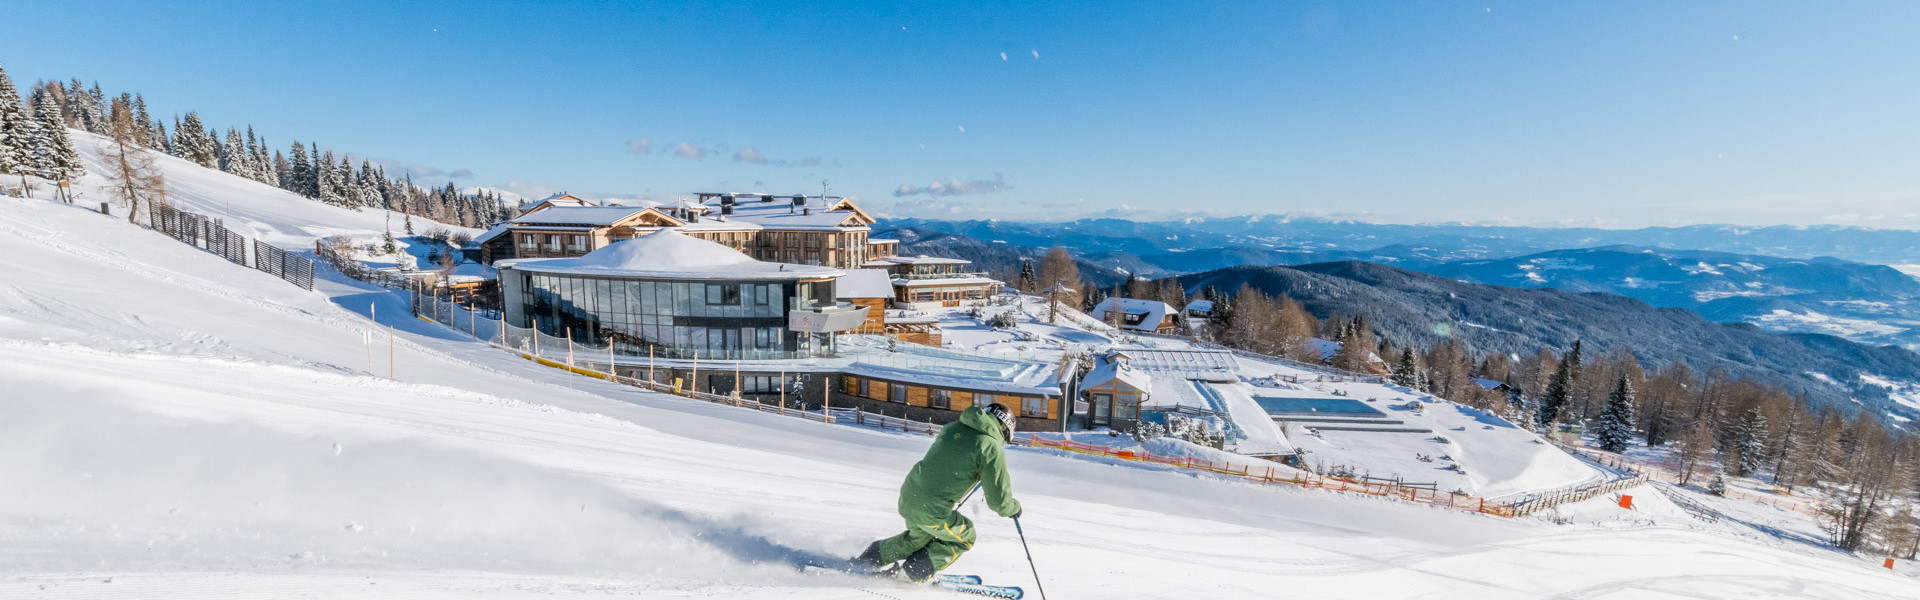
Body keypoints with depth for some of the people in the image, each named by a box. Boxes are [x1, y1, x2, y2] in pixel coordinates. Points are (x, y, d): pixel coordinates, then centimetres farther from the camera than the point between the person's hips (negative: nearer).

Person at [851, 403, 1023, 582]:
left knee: (922, 535, 35)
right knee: (965, 537, 22)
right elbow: (998, 499, -7)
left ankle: (874, 557, 38)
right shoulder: (993, 449, -10)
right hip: (932, 512, -7)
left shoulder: (952, 427, 10)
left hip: (907, 496, 7)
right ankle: (915, 572, 20)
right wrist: (1014, 508, 14)